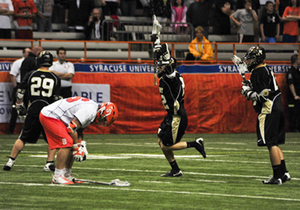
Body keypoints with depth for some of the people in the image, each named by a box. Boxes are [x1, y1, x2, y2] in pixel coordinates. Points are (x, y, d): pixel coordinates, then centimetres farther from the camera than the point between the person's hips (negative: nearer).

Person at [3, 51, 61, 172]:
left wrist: (19, 106, 18)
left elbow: (20, 92, 4)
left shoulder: (30, 75, 4)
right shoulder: (55, 78, 3)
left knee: (23, 138, 11)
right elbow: (56, 99, 0)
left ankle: (10, 161, 11)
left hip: (33, 111, 1)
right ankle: (49, 163, 4)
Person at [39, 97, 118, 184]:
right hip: (49, 116, -11)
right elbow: (72, 127, -24)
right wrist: (77, 146, -14)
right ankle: (57, 177, -14)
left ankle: (67, 175, 17)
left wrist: (81, 145, 10)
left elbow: (79, 130, 19)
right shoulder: (90, 111, -22)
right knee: (67, 144, -17)